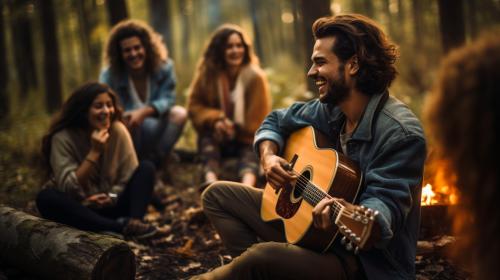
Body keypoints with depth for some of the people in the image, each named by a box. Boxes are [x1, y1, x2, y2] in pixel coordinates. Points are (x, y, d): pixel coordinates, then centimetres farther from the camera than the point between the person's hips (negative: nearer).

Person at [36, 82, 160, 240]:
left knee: (146, 168, -14)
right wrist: (94, 152, -27)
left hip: (109, 206, 2)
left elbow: (130, 176, -6)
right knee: (46, 198, -33)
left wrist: (112, 196, -24)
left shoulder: (118, 130, -7)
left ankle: (133, 222, -39)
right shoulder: (63, 137, -15)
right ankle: (119, 226, -40)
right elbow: (68, 188, -22)